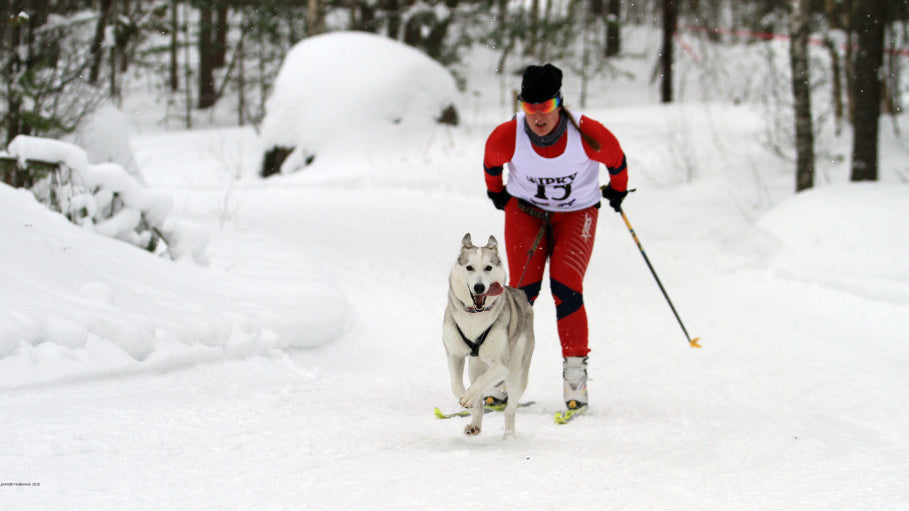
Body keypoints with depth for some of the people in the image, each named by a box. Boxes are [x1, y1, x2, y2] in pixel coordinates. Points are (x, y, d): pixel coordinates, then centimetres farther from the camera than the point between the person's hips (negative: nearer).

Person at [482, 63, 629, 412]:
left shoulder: (588, 135, -27)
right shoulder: (506, 137, -23)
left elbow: (616, 160, -4)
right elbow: (491, 164, 2)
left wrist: (617, 191, 12)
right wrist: (497, 194, 17)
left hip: (577, 213, -1)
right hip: (525, 210, 1)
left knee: (566, 288, -16)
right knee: (521, 289, -11)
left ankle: (575, 372, -6)